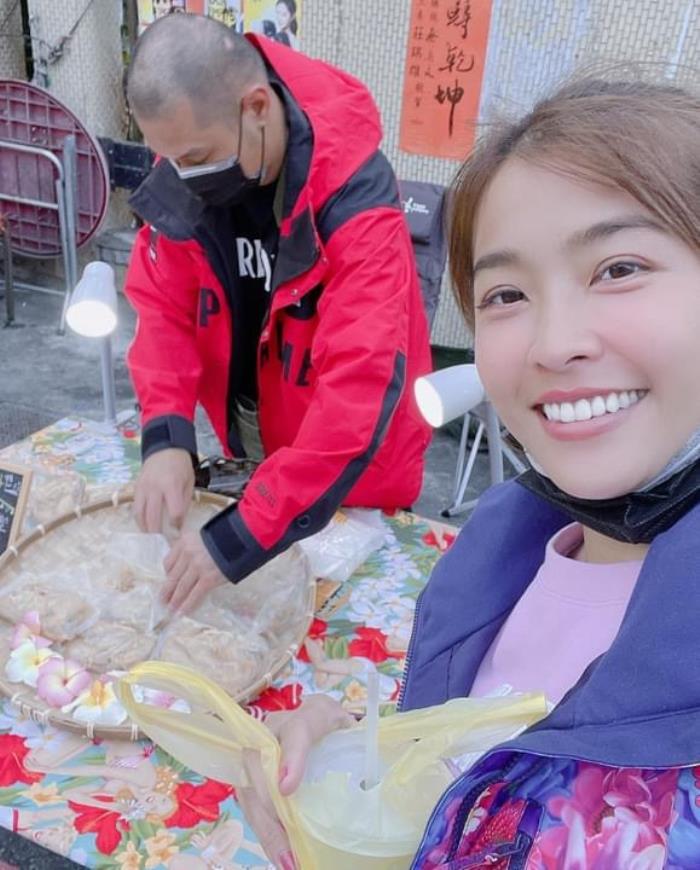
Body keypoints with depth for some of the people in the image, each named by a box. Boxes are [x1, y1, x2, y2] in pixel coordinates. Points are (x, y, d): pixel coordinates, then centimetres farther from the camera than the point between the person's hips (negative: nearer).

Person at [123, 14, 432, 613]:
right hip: (247, 451, 5)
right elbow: (163, 305, -9)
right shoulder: (186, 174, -13)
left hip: (348, 479, -4)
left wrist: (243, 536, -39)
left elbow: (361, 385, -37)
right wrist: (166, 436, -25)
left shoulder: (355, 200, -31)